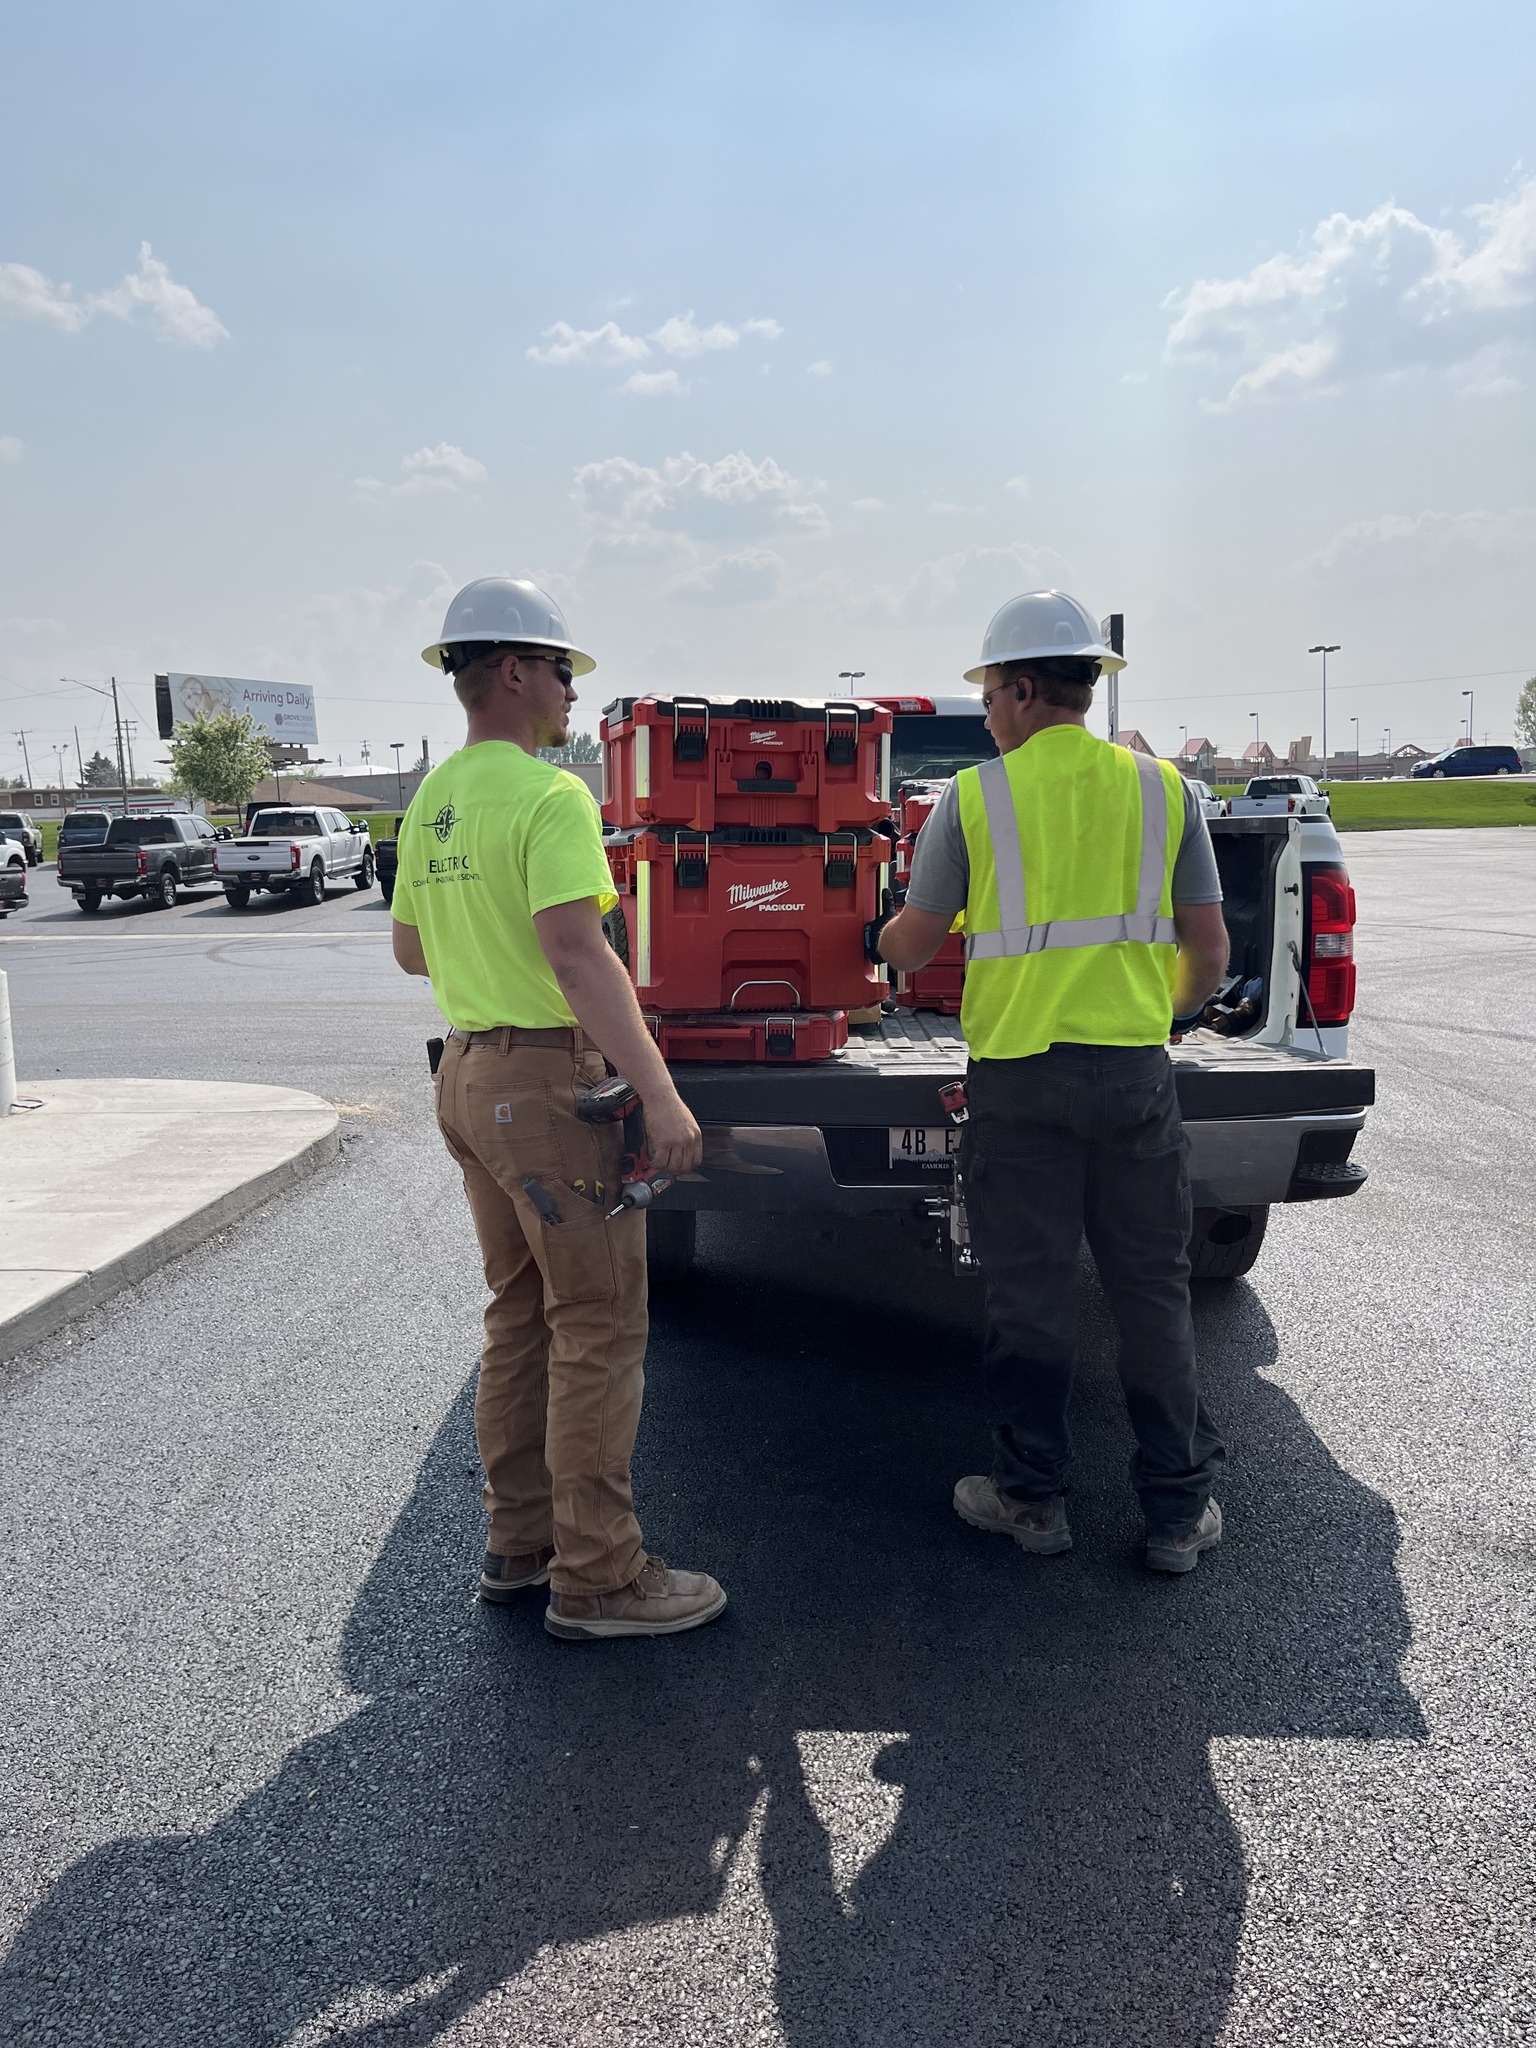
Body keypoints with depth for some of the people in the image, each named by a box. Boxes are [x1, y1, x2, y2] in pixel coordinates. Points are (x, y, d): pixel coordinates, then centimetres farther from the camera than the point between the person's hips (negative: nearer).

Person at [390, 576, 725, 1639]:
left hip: (466, 1074, 9)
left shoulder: (432, 801, 11)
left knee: (522, 1316, 17)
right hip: (549, 1083, -9)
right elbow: (578, 954, -27)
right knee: (600, 1330, -1)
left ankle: (520, 1544, 27)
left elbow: (411, 948, 20)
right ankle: (599, 1580, 7)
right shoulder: (550, 796, -16)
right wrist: (662, 1096, -27)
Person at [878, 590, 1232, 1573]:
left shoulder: (975, 795, -3)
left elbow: (913, 943, 4)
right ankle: (1180, 1510, 20)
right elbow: (1210, 955, 6)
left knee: (1032, 1297, 9)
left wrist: (882, 942, 28)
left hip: (1020, 1076, -2)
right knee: (1154, 1292, 11)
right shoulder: (1162, 787, 5)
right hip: (1136, 1072, 2)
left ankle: (1034, 1497, 21)